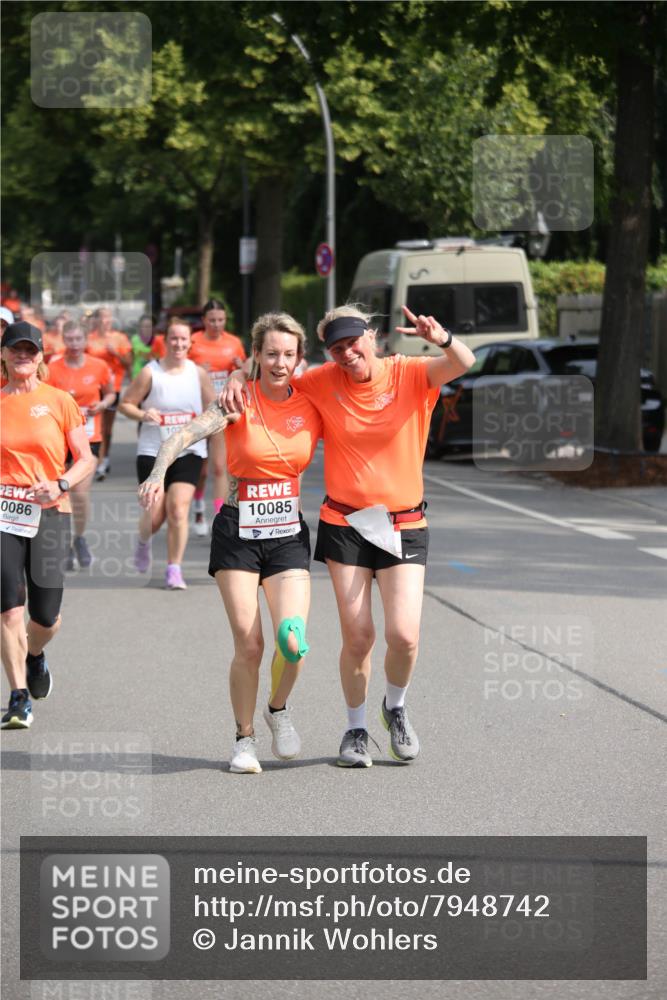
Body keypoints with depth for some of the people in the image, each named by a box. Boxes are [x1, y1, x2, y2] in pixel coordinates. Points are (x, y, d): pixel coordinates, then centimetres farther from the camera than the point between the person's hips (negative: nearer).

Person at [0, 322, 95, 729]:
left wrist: (60, 485, -13)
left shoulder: (60, 401, 4)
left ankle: (34, 655, 36)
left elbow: (86, 460, 4)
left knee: (45, 616, 0)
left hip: (49, 513, 0)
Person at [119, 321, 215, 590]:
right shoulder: (150, 373, -4)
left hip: (189, 452, 1)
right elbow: (125, 403, 0)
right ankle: (143, 543, 34)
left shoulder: (198, 373, 3)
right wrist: (142, 414, -18)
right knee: (155, 515, -2)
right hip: (153, 451, -1)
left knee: (178, 509, -13)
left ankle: (174, 569, -2)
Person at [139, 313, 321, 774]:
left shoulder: (311, 407, 1)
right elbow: (187, 433, -24)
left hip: (288, 533, 2)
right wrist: (158, 473, -40)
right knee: (249, 644, -6)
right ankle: (245, 737, 15)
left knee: (293, 641, -14)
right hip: (238, 531, -2)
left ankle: (279, 709, 17)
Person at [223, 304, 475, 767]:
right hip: (344, 525, 1)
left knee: (404, 635, -10)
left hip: (404, 527, -1)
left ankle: (396, 707, 22)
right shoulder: (323, 383, 0)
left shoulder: (410, 374, -6)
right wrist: (237, 381, -9)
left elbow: (464, 364, -21)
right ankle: (356, 729, 23)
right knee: (358, 638, 0)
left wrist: (443, 339, -43)